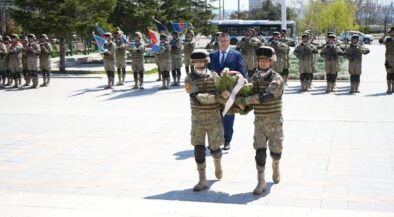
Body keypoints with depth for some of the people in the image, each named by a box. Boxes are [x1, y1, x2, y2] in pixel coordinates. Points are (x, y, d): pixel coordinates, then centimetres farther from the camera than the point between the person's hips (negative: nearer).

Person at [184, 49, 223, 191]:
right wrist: (217, 97, -31)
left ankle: (217, 163, 39)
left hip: (214, 119, 1)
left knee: (214, 148, 5)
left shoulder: (214, 76, -3)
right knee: (198, 149, -5)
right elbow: (196, 98, -24)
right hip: (197, 119, -1)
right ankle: (202, 180, 3)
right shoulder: (189, 79, -10)